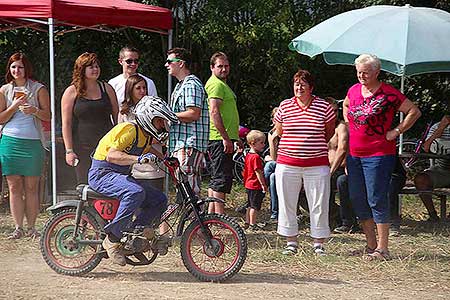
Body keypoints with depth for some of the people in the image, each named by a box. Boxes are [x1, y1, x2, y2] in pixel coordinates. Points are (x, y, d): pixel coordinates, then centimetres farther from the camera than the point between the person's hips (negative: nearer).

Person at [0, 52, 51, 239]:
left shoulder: (38, 89, 5)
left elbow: (47, 116, 3)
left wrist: (34, 111, -16)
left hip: (33, 143, -2)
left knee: (31, 187, 0)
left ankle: (31, 227, 9)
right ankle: (18, 228, 6)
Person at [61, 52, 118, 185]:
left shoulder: (106, 89, 11)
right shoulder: (71, 92, 3)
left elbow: (117, 117, 15)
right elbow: (66, 124, 0)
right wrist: (69, 150, -7)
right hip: (82, 148, -2)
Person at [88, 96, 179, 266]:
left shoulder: (146, 136, 10)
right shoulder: (130, 130, -19)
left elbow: (148, 150, 34)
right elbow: (111, 155, -32)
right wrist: (138, 158, -42)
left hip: (120, 176, 9)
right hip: (102, 173, -9)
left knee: (159, 200, 0)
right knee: (136, 192, -36)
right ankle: (112, 240, -27)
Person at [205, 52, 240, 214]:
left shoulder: (221, 84, 22)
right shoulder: (216, 84, -12)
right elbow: (214, 112, -22)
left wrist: (236, 137, 27)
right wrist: (226, 138, -25)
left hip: (223, 138, 11)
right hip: (220, 139, -11)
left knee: (216, 178, 14)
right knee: (222, 178, -11)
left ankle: (211, 213, 20)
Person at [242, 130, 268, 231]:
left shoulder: (248, 155, 10)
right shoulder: (256, 157, -20)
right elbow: (258, 172, -22)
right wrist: (263, 185, -17)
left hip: (249, 184, 10)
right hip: (256, 185, -10)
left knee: (250, 205, 17)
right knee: (255, 206, -1)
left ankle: (247, 222, 24)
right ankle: (252, 224, 4)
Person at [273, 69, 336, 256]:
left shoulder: (324, 107, 0)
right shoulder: (284, 107, 3)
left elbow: (329, 134, 14)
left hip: (317, 165, -1)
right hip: (287, 164, 1)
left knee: (319, 205, 2)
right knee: (287, 203, 6)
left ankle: (318, 244, 14)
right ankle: (291, 242, 19)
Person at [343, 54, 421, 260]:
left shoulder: (388, 94, -9)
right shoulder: (354, 90, 9)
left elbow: (414, 111, -7)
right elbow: (346, 106, 31)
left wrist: (396, 131, -10)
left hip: (379, 154, -7)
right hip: (354, 154, 7)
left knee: (377, 200, -7)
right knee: (357, 200, 9)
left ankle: (382, 248, 1)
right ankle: (371, 245, 20)